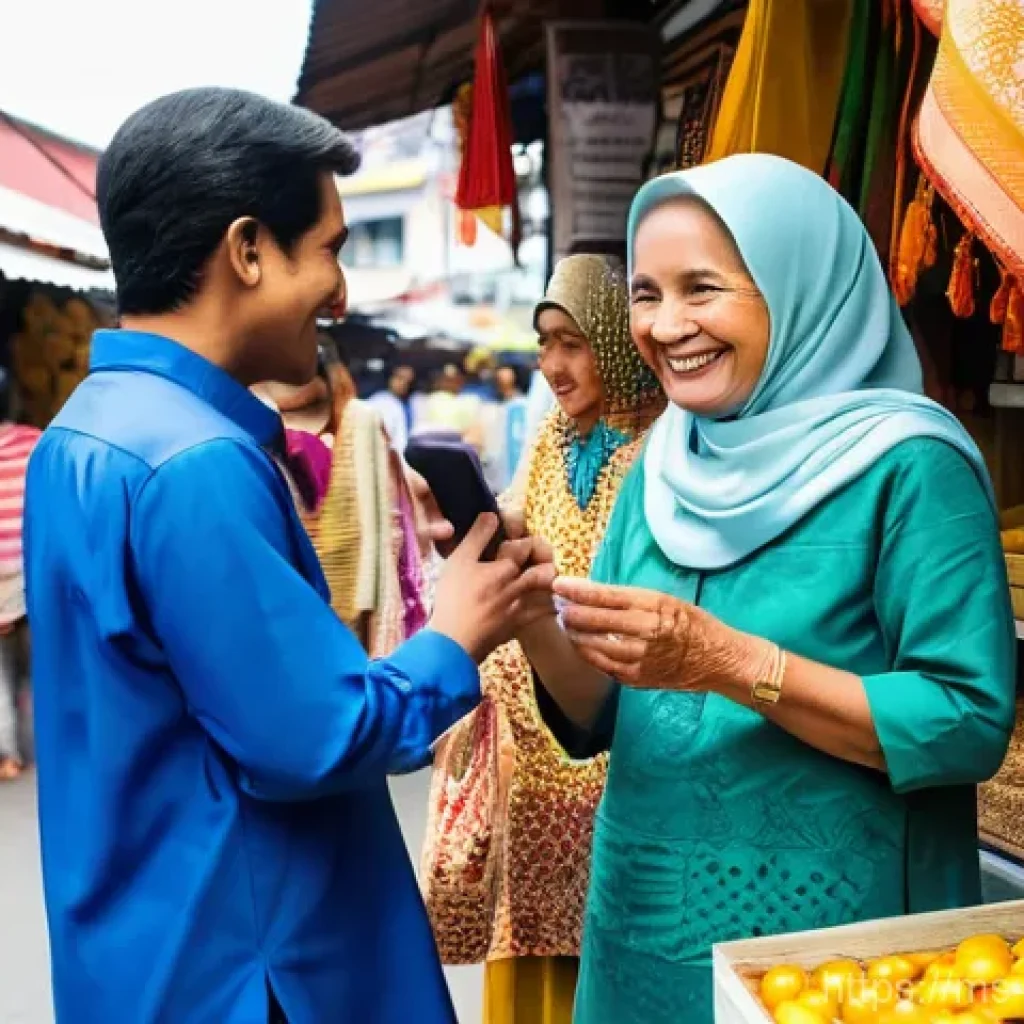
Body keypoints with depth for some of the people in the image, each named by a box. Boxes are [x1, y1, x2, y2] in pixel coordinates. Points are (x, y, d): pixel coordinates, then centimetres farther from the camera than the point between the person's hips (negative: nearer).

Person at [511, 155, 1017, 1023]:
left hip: (825, 942, -5)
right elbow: (601, 711, 5)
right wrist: (531, 619, -14)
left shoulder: (907, 465, -14)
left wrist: (728, 663, -25)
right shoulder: (663, 466, 2)